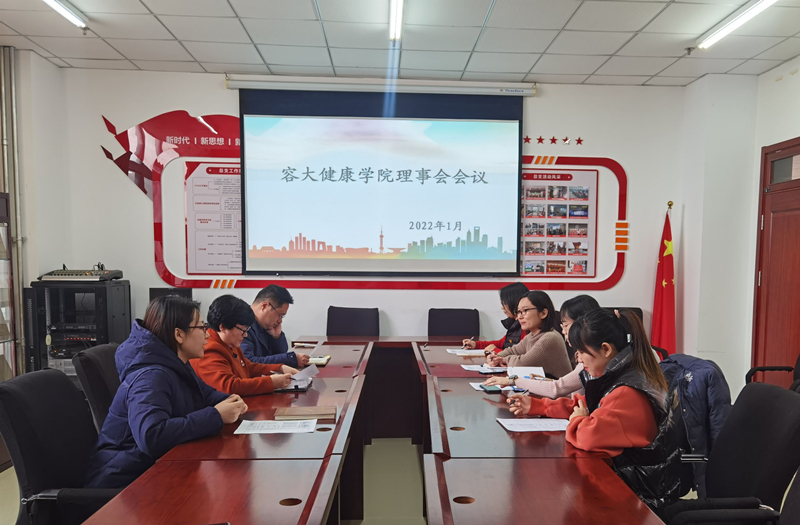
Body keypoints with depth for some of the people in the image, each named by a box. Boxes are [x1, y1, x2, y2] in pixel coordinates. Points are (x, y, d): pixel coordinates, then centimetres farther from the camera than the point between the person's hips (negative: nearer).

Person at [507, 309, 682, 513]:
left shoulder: (629, 393, -29)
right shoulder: (620, 376, 1)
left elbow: (590, 436, -38)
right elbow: (584, 405, 13)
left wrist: (577, 421, -14)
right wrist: (535, 406, 6)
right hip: (626, 476, 8)